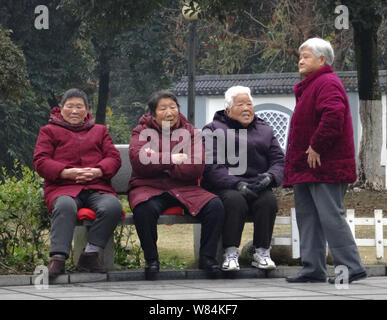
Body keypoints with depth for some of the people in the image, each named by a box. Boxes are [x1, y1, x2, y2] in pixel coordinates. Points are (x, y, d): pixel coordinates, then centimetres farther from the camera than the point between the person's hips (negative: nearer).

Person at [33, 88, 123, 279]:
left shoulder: (99, 131, 27)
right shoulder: (49, 131, 19)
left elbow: (114, 158, 15)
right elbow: (40, 162, 6)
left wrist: (97, 171, -8)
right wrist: (67, 173, -12)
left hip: (97, 187, 2)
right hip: (63, 188, -2)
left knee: (113, 207, -33)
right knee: (66, 206, -40)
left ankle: (90, 255, -25)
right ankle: (58, 257, -44)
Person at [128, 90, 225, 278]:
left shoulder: (190, 132, 10)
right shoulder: (143, 131, 8)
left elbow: (196, 168, -6)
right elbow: (138, 159, -13)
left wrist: (157, 161, -11)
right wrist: (173, 159, -11)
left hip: (184, 189, 2)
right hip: (149, 187, -2)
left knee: (215, 206, -24)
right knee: (144, 209, -37)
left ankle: (207, 257, -9)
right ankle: (151, 260, -18)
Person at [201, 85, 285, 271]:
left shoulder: (265, 131, 22)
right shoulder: (214, 131, 7)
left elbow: (278, 160, 13)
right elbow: (212, 166, -7)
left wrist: (270, 176, -12)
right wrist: (237, 184, -21)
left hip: (257, 187, 3)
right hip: (225, 187, -3)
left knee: (268, 200, -30)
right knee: (235, 200, -36)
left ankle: (262, 252, -20)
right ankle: (231, 253, -29)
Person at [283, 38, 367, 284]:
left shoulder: (327, 84, -12)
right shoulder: (310, 86, 21)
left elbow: (334, 116, -28)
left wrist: (316, 147, -22)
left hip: (324, 166, -11)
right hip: (306, 168, 11)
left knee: (331, 216, -11)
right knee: (308, 217, 10)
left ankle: (351, 267, -7)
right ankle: (313, 270, 13)